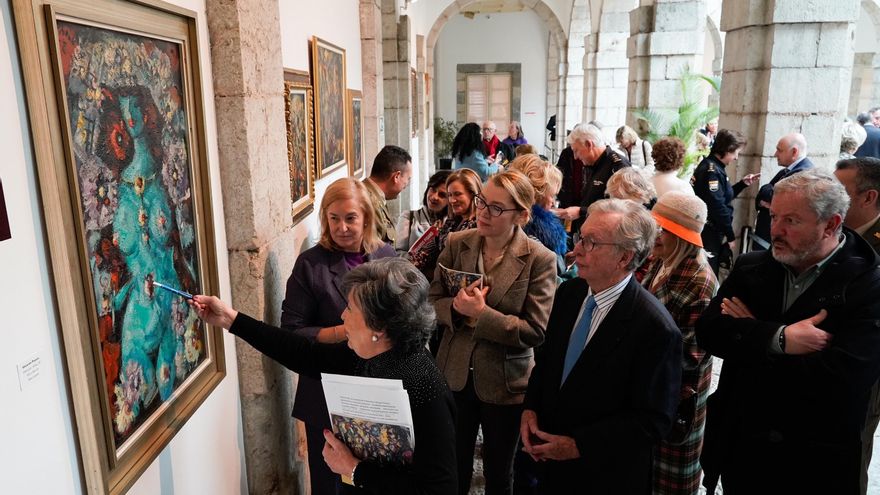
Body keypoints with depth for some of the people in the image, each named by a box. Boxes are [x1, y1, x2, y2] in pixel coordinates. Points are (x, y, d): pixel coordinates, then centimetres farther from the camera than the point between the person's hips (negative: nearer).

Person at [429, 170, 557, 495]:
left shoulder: (539, 259, -14)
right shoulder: (457, 244, -4)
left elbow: (534, 331, -17)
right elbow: (433, 302, 1)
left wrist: (481, 314, -26)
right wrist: (457, 307, -21)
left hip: (504, 383, -2)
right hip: (455, 375, 3)